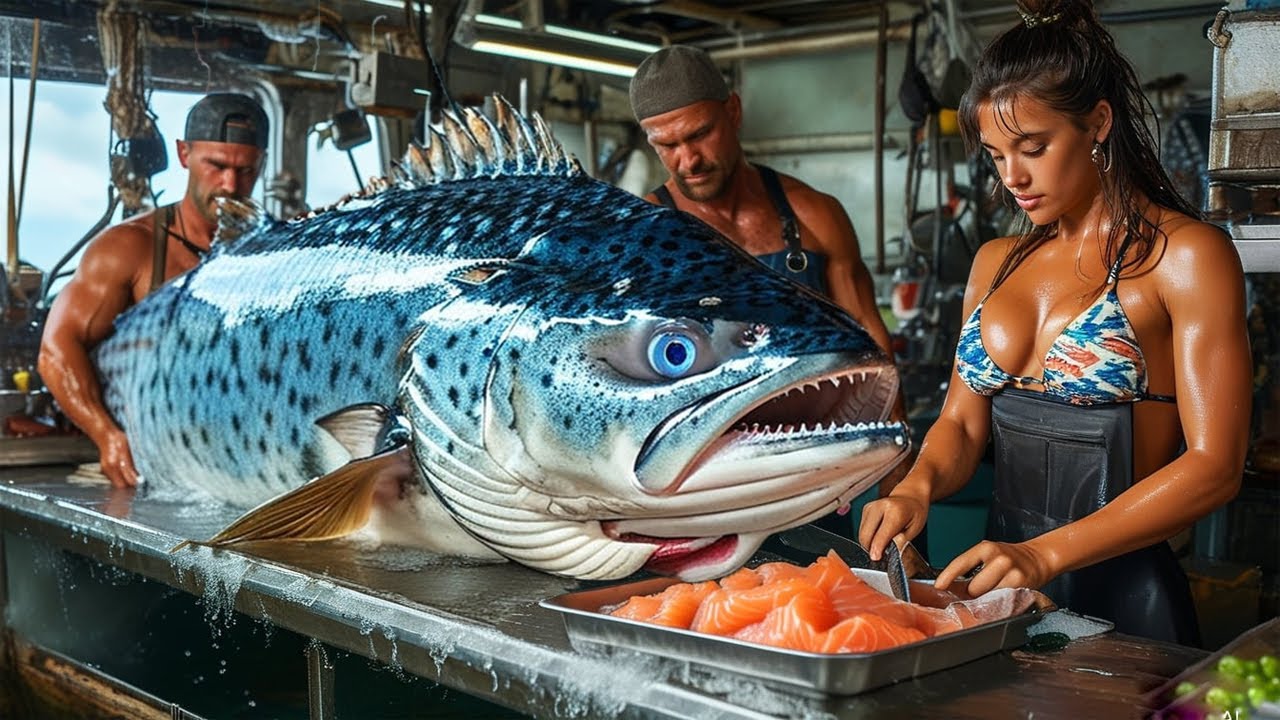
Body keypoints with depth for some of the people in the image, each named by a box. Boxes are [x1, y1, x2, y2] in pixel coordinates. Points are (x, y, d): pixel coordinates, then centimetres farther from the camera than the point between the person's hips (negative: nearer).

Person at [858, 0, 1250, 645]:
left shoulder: (1186, 254, -8)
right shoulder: (997, 263, 11)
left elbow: (1213, 466, -14)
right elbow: (962, 422, 11)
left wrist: (1048, 553, -23)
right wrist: (918, 486, -12)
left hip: (1119, 595, -5)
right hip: (999, 580, 5)